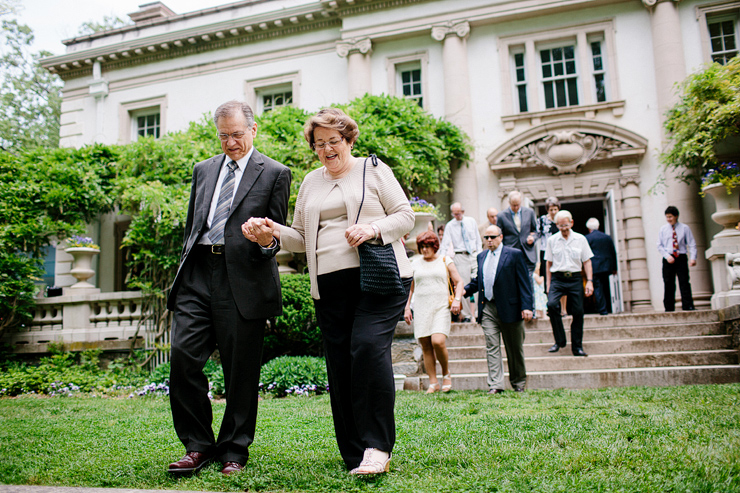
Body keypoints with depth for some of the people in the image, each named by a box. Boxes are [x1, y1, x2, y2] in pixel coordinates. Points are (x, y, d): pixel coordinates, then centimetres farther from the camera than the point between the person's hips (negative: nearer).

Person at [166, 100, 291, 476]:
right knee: (183, 356, -4)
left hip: (243, 279, -4)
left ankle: (234, 452, 18)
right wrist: (185, 272, 16)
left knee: (241, 371, 1)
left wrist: (267, 241, -17)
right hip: (198, 275, 4)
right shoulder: (203, 169, 20)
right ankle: (198, 446, 13)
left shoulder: (274, 173, 5)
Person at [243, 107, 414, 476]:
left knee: (368, 346, -22)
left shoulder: (373, 170, 9)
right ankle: (355, 456, 11)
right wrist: (273, 232, 0)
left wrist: (374, 228, -13)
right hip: (330, 285, 4)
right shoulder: (310, 182, 21)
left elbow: (405, 215, 5)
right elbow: (302, 237, 19)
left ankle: (378, 447, -11)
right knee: (339, 361, 1)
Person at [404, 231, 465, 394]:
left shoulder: (445, 261, 9)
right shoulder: (415, 263, 14)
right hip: (421, 309, 3)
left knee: (438, 341, -18)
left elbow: (459, 282, 9)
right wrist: (407, 307, 15)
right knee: (425, 346, -1)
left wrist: (457, 299, -6)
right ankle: (433, 383, 7)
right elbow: (410, 287, 21)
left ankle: (446, 374, 6)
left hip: (441, 307, -3)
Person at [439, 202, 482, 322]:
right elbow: (445, 245, -1)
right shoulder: (449, 226, 2)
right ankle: (466, 315, 6)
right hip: (460, 257, -2)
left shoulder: (471, 221, 8)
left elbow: (478, 239, 15)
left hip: (474, 255, 2)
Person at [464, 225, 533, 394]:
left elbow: (524, 282, -5)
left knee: (514, 348, 8)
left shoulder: (515, 254, -2)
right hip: (487, 308, 4)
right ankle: (495, 385, -4)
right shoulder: (481, 256, 14)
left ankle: (518, 383, 25)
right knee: (492, 347, -4)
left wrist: (526, 306, -13)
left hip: (509, 308, -3)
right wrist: (465, 290, 2)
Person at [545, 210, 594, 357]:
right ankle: (559, 340, -10)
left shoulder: (580, 239, 5)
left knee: (578, 312, 0)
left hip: (575, 279, 1)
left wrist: (589, 281, -1)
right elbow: (549, 263, 10)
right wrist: (548, 284, 6)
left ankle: (577, 347, 15)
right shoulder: (552, 240, 6)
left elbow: (587, 261, 8)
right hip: (557, 278, -1)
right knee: (551, 304, -24)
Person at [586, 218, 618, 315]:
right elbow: (613, 253, 12)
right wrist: (614, 268, 18)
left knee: (597, 288, -2)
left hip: (595, 267, -5)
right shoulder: (607, 237, 10)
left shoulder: (587, 238, -6)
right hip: (607, 266, 5)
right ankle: (608, 308, 22)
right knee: (606, 287, 16)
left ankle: (602, 309, -6)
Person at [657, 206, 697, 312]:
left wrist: (693, 258, -11)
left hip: (681, 257, -1)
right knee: (669, 284, 1)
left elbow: (692, 244, 3)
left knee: (684, 282, -4)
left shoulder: (684, 228, 4)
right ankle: (669, 309, 4)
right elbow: (659, 245, 6)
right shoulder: (663, 229, 8)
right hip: (668, 259, 1)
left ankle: (688, 307, -2)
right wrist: (667, 256, -9)